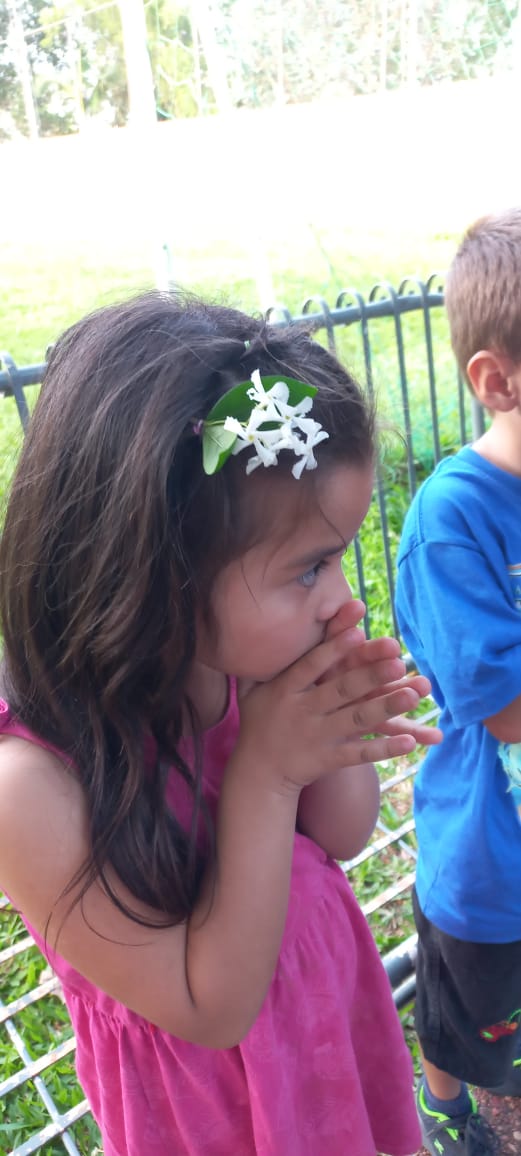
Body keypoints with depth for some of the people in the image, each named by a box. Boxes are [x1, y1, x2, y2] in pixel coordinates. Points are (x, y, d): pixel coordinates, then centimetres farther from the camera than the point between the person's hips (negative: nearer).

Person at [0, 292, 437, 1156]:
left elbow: (343, 836, -6)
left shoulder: (252, 659, -21)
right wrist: (263, 773, -35)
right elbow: (214, 1009, -25)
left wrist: (334, 735, -27)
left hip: (338, 1000, 5)